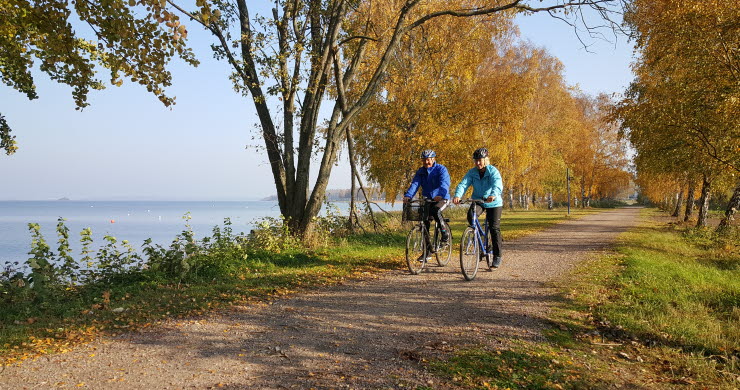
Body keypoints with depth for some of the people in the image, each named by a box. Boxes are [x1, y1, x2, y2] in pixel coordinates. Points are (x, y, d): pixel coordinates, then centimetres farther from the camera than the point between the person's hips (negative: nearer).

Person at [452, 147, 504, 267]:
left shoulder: (493, 171, -15)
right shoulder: (472, 172, -5)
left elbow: (498, 185, -32)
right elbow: (463, 184, -19)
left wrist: (493, 195, -55)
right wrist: (457, 195, -40)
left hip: (494, 203, -3)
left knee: (494, 228, -7)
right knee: (471, 215, -27)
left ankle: (497, 256, 7)